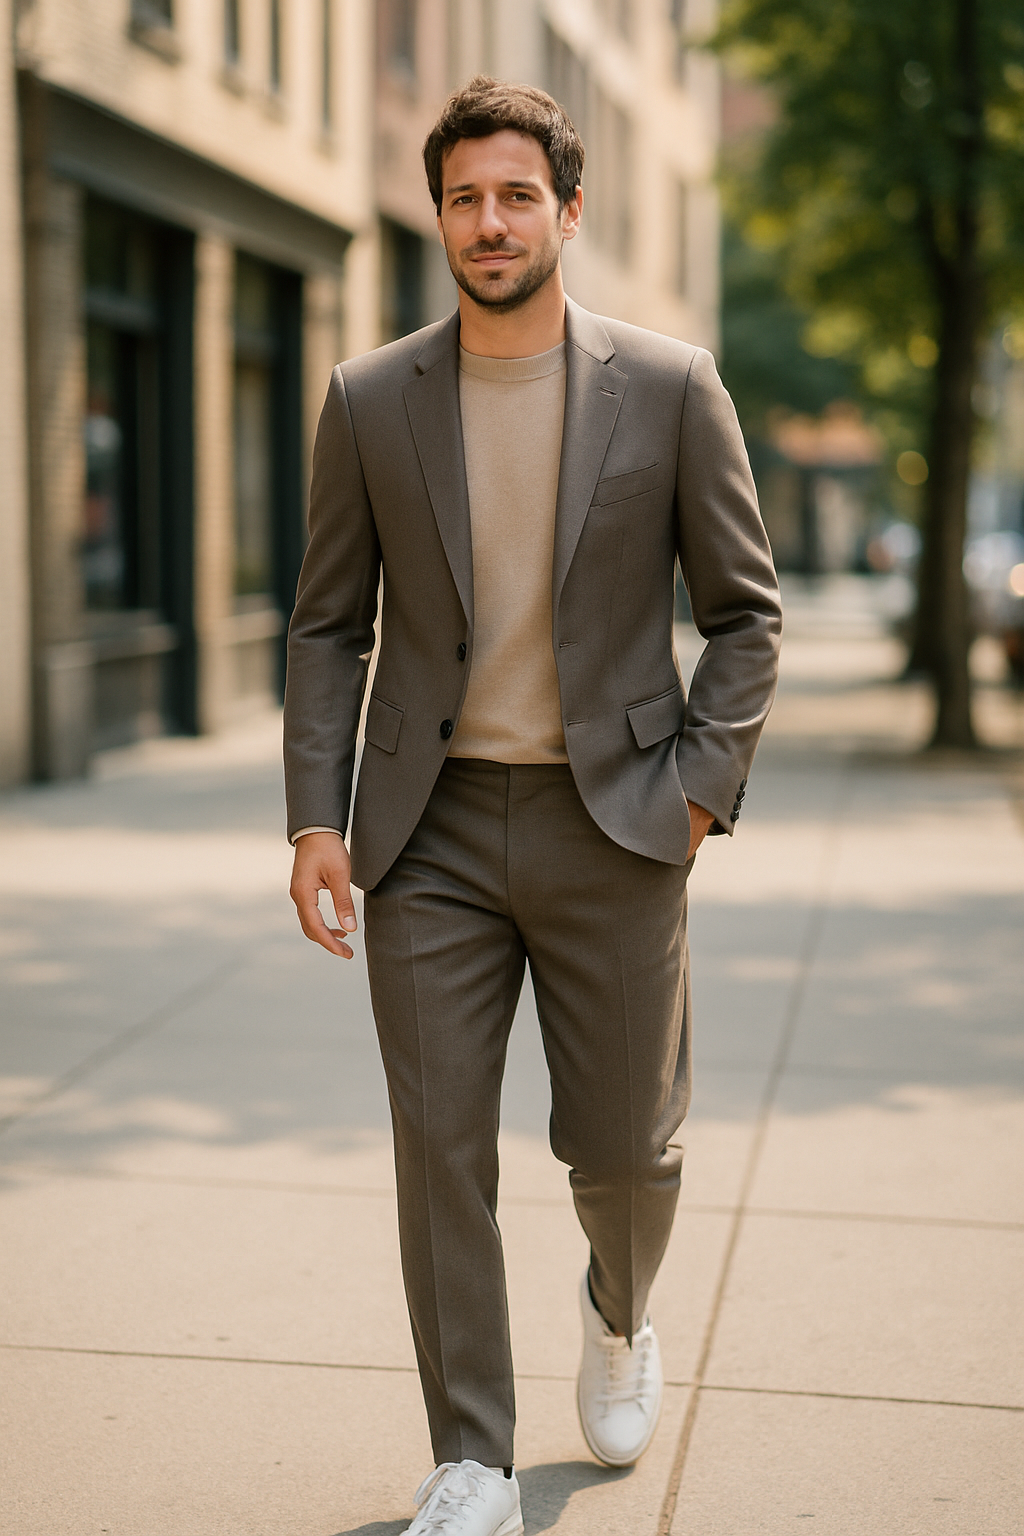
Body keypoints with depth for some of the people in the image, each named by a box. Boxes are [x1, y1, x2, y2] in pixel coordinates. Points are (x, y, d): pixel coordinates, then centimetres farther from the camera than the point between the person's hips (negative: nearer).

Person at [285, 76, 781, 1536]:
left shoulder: (671, 387, -1)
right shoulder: (369, 400, 3)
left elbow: (745, 607, 4)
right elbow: (329, 625, 6)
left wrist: (701, 784, -7)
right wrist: (316, 816, -3)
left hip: (611, 825, -1)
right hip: (431, 832, 1)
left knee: (623, 1144, 8)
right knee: (440, 1146, 1)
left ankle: (620, 1307, 43)